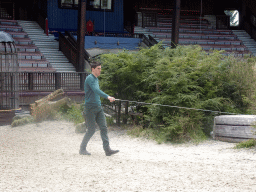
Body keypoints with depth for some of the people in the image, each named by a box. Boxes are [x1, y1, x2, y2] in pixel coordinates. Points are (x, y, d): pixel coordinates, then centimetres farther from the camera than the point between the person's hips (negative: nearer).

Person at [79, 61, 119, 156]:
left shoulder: (96, 79, 17)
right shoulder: (89, 79, -13)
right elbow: (96, 90, -28)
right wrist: (107, 97, -39)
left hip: (98, 107, 8)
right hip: (90, 108, -8)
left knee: (104, 128, -2)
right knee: (91, 130, -3)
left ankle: (107, 149, -5)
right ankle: (82, 149, 12)